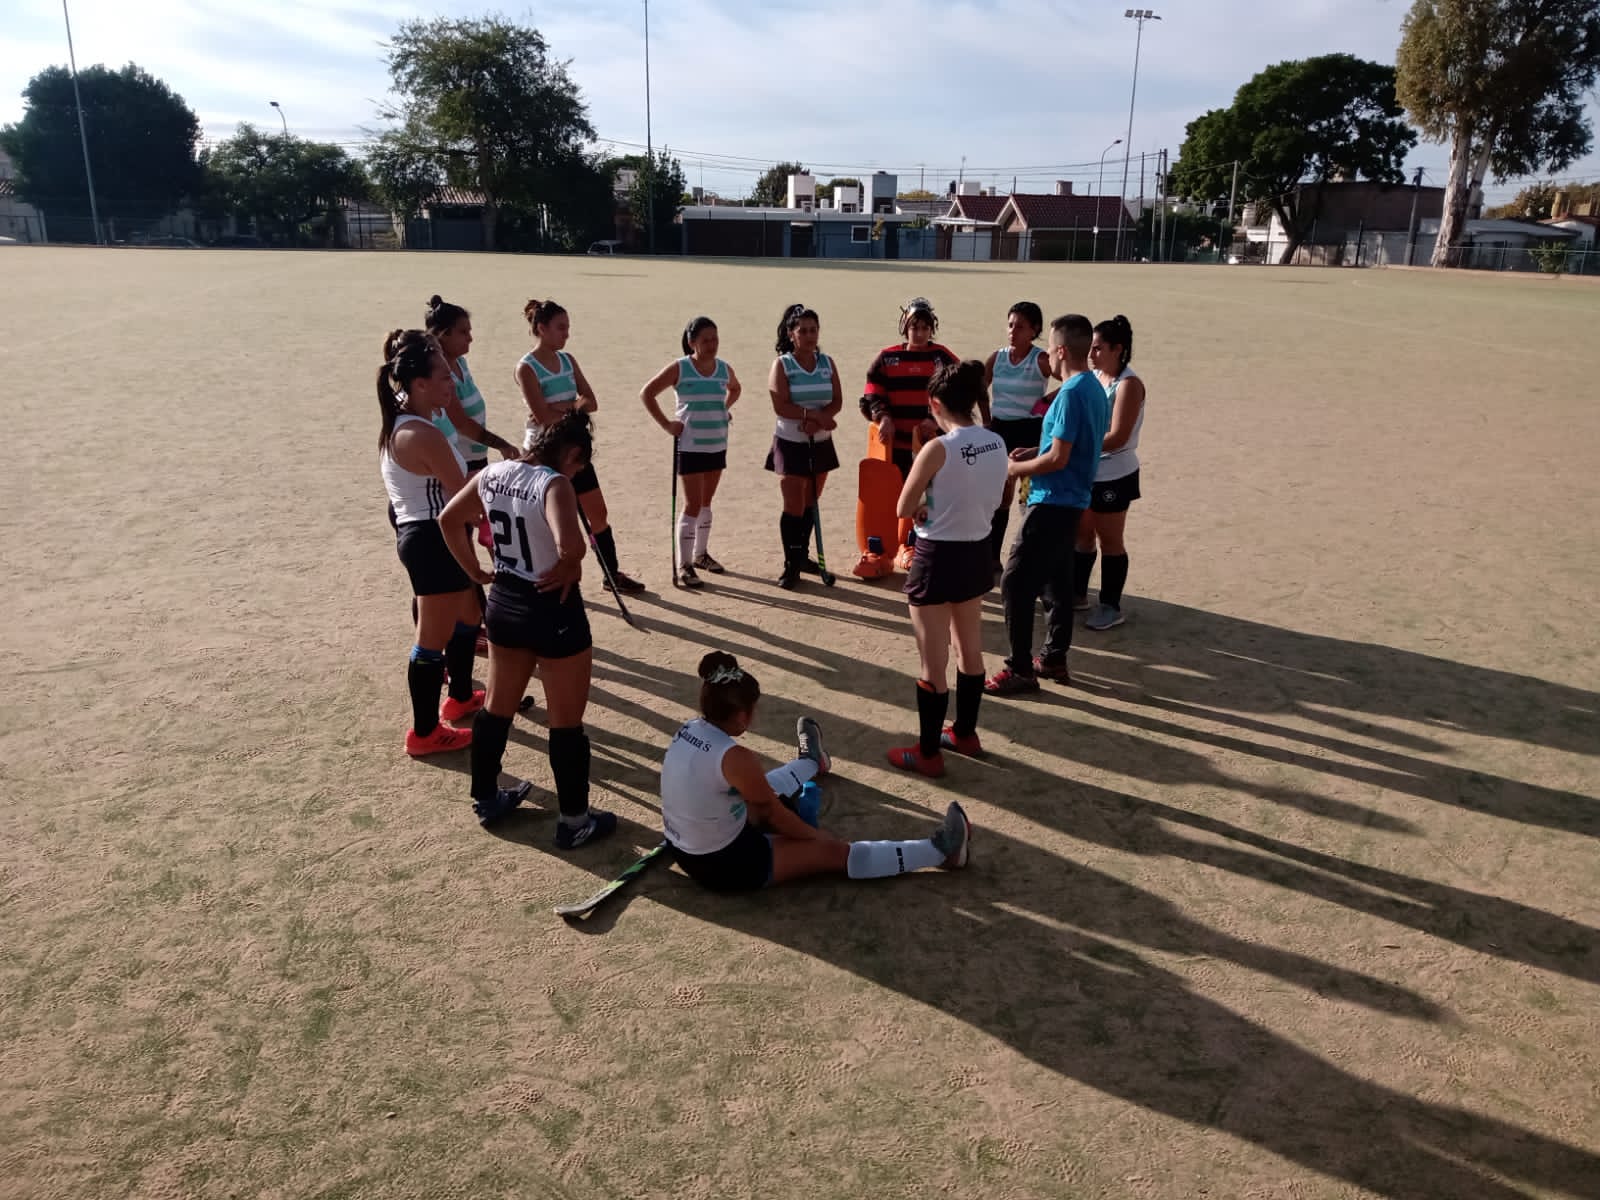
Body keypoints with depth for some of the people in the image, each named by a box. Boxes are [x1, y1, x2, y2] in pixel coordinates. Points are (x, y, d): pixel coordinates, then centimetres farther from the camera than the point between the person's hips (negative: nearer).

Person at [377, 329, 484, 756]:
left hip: (422, 534, 10)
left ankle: (460, 697, 44)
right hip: (435, 541, -10)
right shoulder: (423, 435, -23)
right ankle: (424, 733, 14)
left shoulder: (397, 426, 9)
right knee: (434, 640, 2)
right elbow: (464, 496, -19)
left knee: (468, 615, 27)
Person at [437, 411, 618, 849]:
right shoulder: (554, 484, -22)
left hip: (503, 604, 7)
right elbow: (570, 544, -38)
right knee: (566, 723, 8)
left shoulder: (493, 474, 1)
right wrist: (569, 568, -17)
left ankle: (485, 799, 39)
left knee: (497, 708, 23)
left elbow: (449, 520, 12)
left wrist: (475, 571, 15)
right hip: (554, 612, -7)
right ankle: (574, 822, 20)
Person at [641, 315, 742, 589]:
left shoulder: (724, 369, 4)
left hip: (717, 444, 5)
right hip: (690, 445, -5)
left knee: (706, 502, 16)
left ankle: (700, 554, 31)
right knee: (692, 505, -7)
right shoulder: (679, 368, -10)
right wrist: (666, 424, -12)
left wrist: (725, 409, 9)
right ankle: (684, 565, 0)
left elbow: (735, 389, 26)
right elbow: (647, 393, -8)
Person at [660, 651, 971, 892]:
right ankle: (939, 850, 9)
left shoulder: (689, 730, -5)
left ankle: (810, 763, 63)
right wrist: (817, 836, 1)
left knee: (762, 790, 30)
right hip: (726, 866, -8)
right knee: (834, 851, 0)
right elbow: (772, 812, -14)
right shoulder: (734, 758, -29)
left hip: (686, 852, 8)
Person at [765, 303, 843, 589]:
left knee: (811, 504, 13)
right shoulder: (781, 364, -7)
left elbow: (837, 402, -3)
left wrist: (815, 421, -21)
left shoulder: (827, 363, 5)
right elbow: (781, 406, -18)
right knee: (794, 506, -5)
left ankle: (802, 555, 28)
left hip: (820, 443, 4)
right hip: (790, 444, -4)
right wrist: (817, 415, -22)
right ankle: (791, 566, 2)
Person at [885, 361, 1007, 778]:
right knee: (970, 651, 22)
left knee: (932, 663, 5)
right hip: (976, 552, 7)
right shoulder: (997, 443, -1)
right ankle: (965, 733, 38)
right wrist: (945, 505, 2)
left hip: (938, 558, -7)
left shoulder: (937, 449, -21)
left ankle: (928, 753, 16)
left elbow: (904, 509, -12)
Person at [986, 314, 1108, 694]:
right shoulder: (1094, 388, 11)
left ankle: (1020, 670, -1)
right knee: (1056, 581, 17)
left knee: (1015, 582, -6)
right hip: (1072, 500, 10)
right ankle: (1054, 659, 26)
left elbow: (1058, 459, -22)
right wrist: (1034, 452, 13)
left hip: (1052, 503, -10)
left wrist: (1014, 468, -8)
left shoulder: (1071, 393, -19)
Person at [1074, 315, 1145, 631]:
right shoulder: (1092, 377, 4)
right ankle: (1077, 594, 31)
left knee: (1110, 540, 3)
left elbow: (1117, 437, -23)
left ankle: (1111, 607, 14)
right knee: (1082, 534, 16)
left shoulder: (1129, 385, -16)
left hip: (1113, 476, -7)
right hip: (1085, 472, 7)